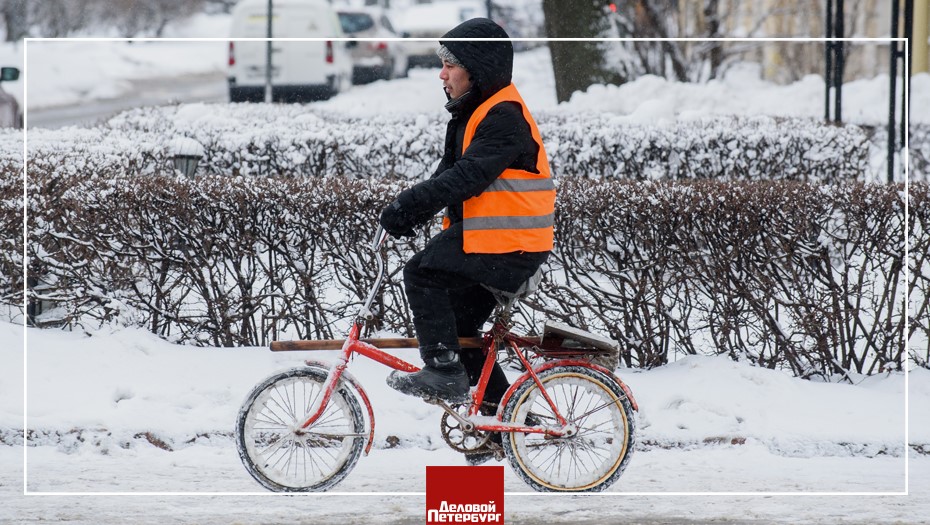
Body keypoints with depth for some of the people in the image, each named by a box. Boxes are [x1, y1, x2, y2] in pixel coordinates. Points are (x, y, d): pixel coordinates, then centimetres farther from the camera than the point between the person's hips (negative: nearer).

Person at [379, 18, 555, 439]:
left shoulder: (504, 117, -17)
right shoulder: (473, 114, 16)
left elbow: (468, 175, -29)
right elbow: (450, 173, 14)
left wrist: (410, 204, -31)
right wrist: (408, 213, -1)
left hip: (508, 247, -11)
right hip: (483, 238, 11)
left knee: (423, 275, -17)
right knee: (457, 321, 13)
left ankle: (444, 373, -12)